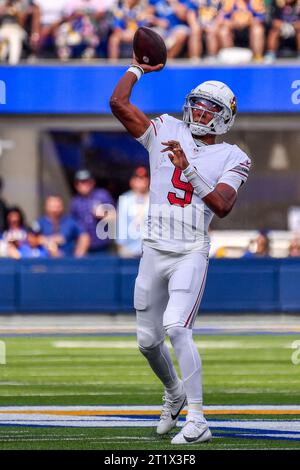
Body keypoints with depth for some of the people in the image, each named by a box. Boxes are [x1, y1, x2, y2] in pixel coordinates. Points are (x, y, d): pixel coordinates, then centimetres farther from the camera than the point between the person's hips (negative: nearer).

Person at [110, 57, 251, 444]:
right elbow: (118, 103, 3)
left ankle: (197, 421, -22)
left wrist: (188, 169, -20)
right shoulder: (165, 132, 8)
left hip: (191, 255, -4)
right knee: (148, 339, 11)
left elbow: (222, 205, -15)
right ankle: (174, 394, 41)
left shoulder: (232, 158, 0)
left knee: (176, 328, -22)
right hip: (154, 251, 4)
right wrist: (138, 68, 11)